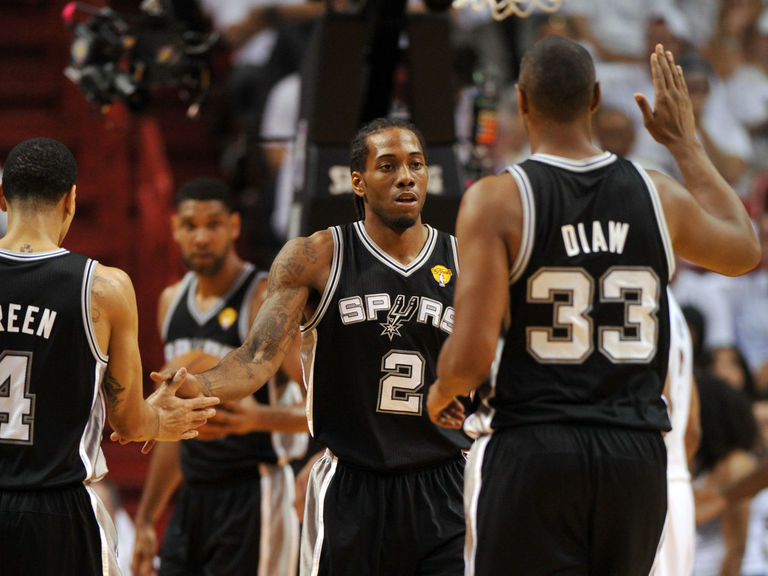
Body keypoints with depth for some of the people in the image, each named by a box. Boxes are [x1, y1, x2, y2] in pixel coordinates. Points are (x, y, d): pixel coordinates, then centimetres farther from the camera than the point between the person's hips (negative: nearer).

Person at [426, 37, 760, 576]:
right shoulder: (659, 197, 3)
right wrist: (686, 142, 32)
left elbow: (470, 357, -14)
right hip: (636, 457, 4)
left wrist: (442, 392, 10)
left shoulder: (496, 200, -8)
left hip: (529, 455, -4)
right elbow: (745, 249, 26)